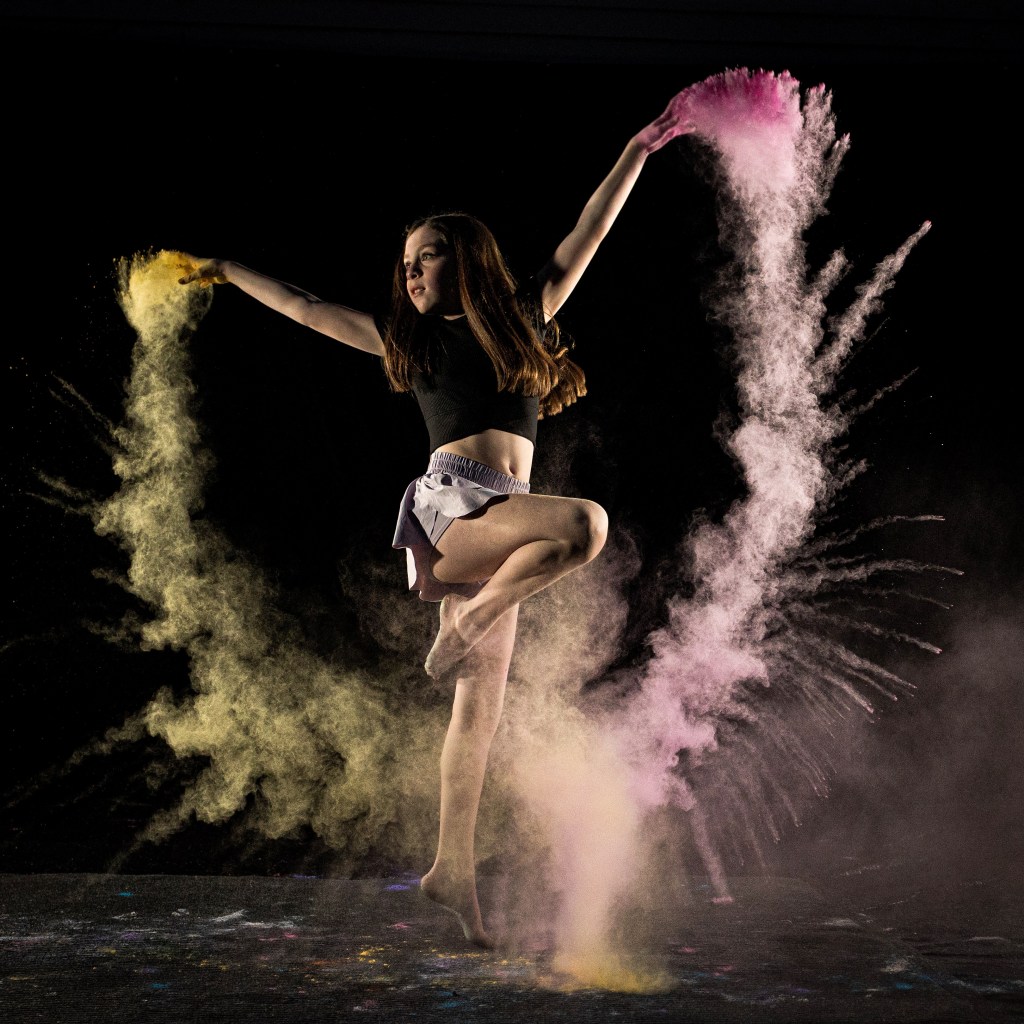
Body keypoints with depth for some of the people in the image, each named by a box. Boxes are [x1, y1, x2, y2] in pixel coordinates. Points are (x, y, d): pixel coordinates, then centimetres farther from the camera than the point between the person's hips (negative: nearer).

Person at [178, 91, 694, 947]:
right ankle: (459, 632, -20)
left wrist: (638, 152, 14)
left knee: (481, 705, 0)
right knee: (585, 523, -31)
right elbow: (307, 308, 23)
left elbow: (586, 238, 17)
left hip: (496, 522, 3)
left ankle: (454, 867, 2)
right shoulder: (407, 340, 15)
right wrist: (227, 273, 29)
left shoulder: (521, 317, 19)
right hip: (450, 500, -3)